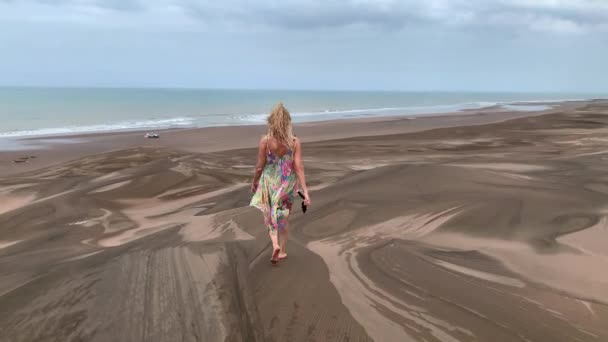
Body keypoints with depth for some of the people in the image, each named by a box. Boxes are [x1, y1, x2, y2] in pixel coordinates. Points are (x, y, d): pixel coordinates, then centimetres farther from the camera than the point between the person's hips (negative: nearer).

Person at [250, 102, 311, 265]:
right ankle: (282, 251, 32)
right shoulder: (295, 142, -13)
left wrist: (254, 182, 8)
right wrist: (305, 191, -12)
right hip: (288, 183, 2)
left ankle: (275, 244, -1)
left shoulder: (265, 140, -16)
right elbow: (299, 167, -15)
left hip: (269, 182, -2)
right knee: (284, 216, 21)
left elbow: (260, 166, -10)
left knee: (269, 214, 20)